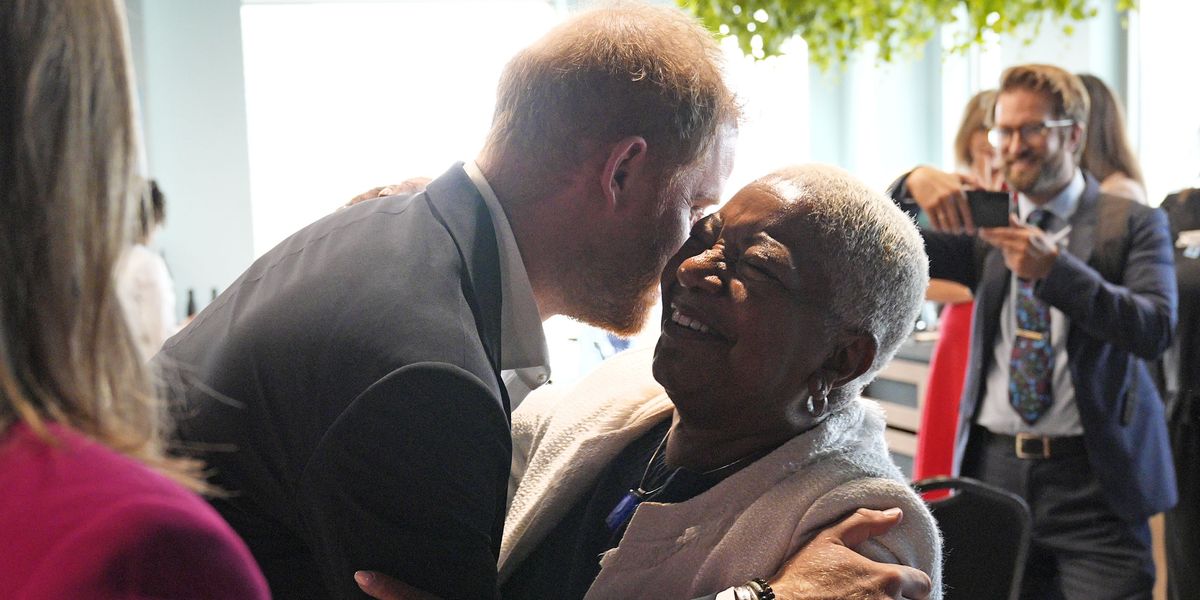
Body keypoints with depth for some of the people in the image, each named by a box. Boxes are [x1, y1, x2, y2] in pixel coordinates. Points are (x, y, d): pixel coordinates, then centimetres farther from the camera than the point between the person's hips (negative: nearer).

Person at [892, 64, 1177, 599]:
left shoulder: (1133, 224, 3)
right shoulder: (988, 225, 11)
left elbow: (1155, 330, -11)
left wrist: (1055, 268, -22)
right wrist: (914, 185, -16)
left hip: (1091, 479, -3)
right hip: (994, 468, 3)